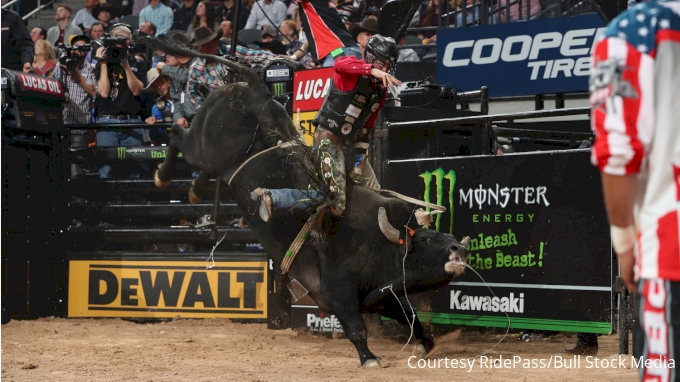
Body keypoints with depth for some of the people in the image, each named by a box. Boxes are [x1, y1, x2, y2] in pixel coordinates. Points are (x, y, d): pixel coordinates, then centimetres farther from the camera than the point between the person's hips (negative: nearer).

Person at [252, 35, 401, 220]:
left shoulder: (380, 91, 9)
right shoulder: (353, 72, -14)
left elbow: (366, 126, 13)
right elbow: (340, 64, -40)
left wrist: (359, 159, 6)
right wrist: (374, 71, -52)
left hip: (348, 142, 9)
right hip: (328, 139, -9)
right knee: (335, 203, -17)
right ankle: (269, 197, -14)